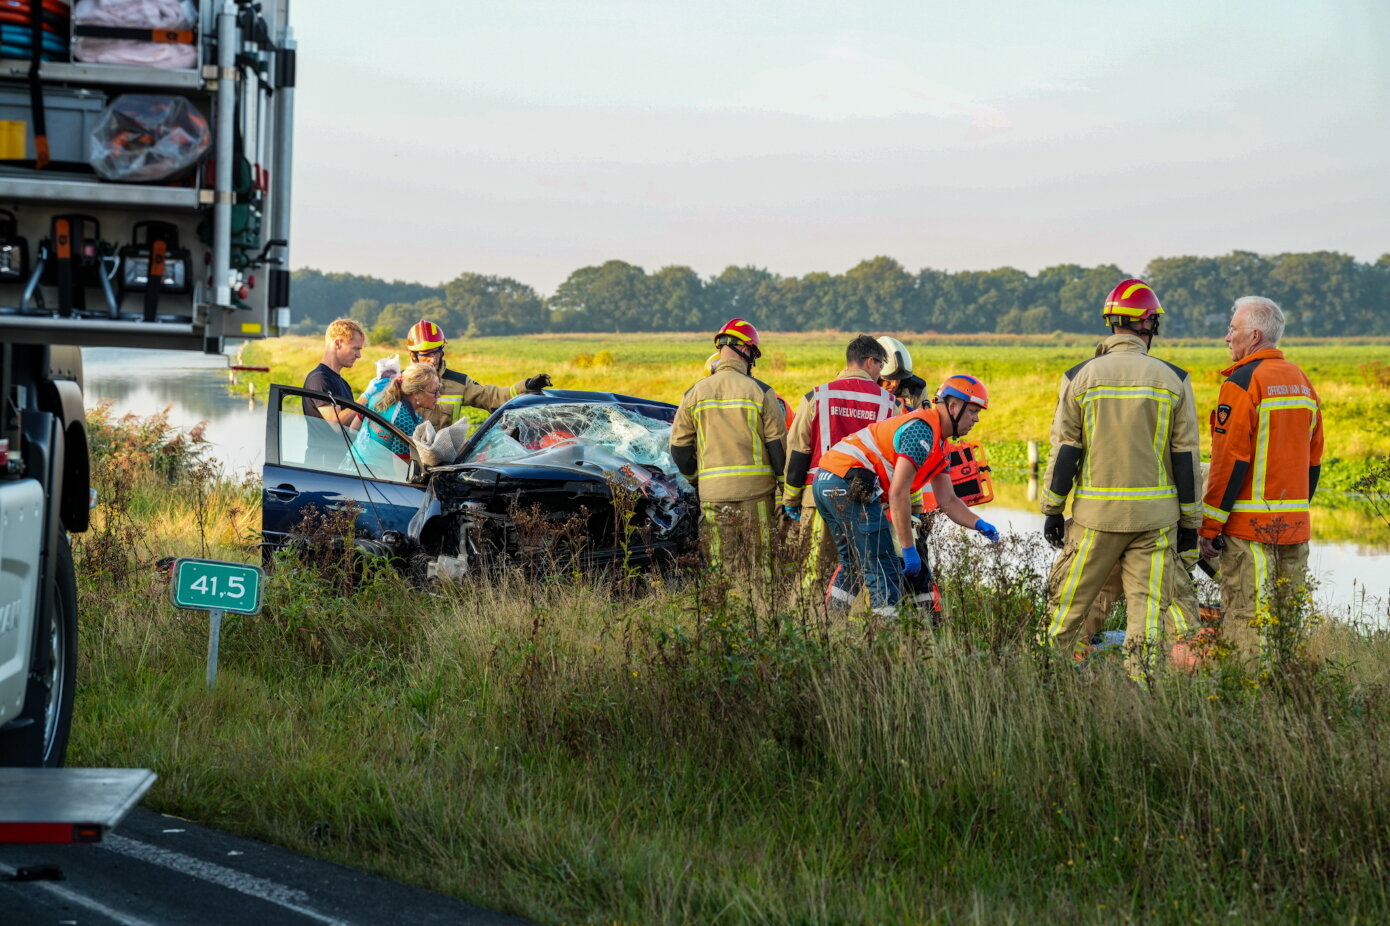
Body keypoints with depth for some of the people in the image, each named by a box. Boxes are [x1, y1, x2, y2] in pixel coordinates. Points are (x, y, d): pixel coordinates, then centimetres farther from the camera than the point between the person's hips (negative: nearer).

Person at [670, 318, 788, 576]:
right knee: (759, 563, 2)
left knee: (720, 564, 6)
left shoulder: (695, 393, 5)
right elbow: (777, 444, -2)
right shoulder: (760, 392, -3)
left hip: (713, 493, 2)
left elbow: (679, 447, 9)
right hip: (755, 488, -2)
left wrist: (694, 479, 23)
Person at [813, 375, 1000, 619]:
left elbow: (948, 502, 22)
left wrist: (979, 524, 4)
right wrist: (909, 550, -15)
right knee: (884, 572, -8)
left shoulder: (938, 444, 21)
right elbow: (898, 494, -18)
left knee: (852, 563, 24)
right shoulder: (922, 430, -12)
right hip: (849, 485, -11)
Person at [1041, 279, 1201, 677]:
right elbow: (1185, 457, 2)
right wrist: (1190, 521, 8)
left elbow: (1064, 450, -1)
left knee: (1068, 602, 8)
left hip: (1096, 511, -1)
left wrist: (1052, 511, 7)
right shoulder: (1173, 380, 1)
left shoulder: (1080, 377, -2)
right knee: (1148, 606, 3)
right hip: (1155, 514, 1)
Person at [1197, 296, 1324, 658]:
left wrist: (1209, 526, -10)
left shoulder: (1242, 382, -11)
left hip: (1250, 527, -7)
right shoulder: (1301, 381, 13)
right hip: (1295, 526, 7)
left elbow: (1231, 460, -14)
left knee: (1245, 622, -6)